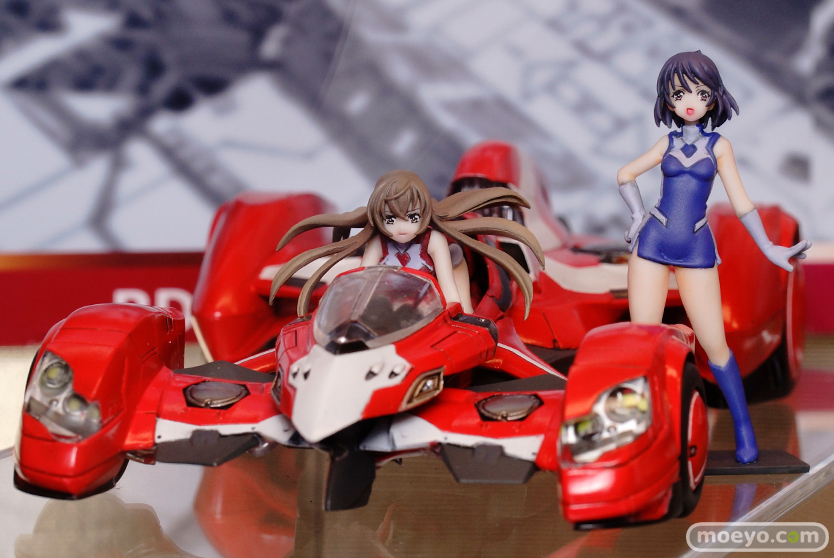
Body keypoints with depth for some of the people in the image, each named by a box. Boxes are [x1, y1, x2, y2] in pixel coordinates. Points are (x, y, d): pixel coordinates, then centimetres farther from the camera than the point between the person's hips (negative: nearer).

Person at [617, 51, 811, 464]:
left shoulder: (719, 146, 5)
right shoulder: (668, 144, 8)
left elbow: (740, 202, 4)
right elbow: (625, 174, 21)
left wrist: (769, 248, -1)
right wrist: (638, 215, 8)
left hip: (697, 249, -1)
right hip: (653, 243, 1)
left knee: (714, 343, -5)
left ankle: (743, 427, 7)